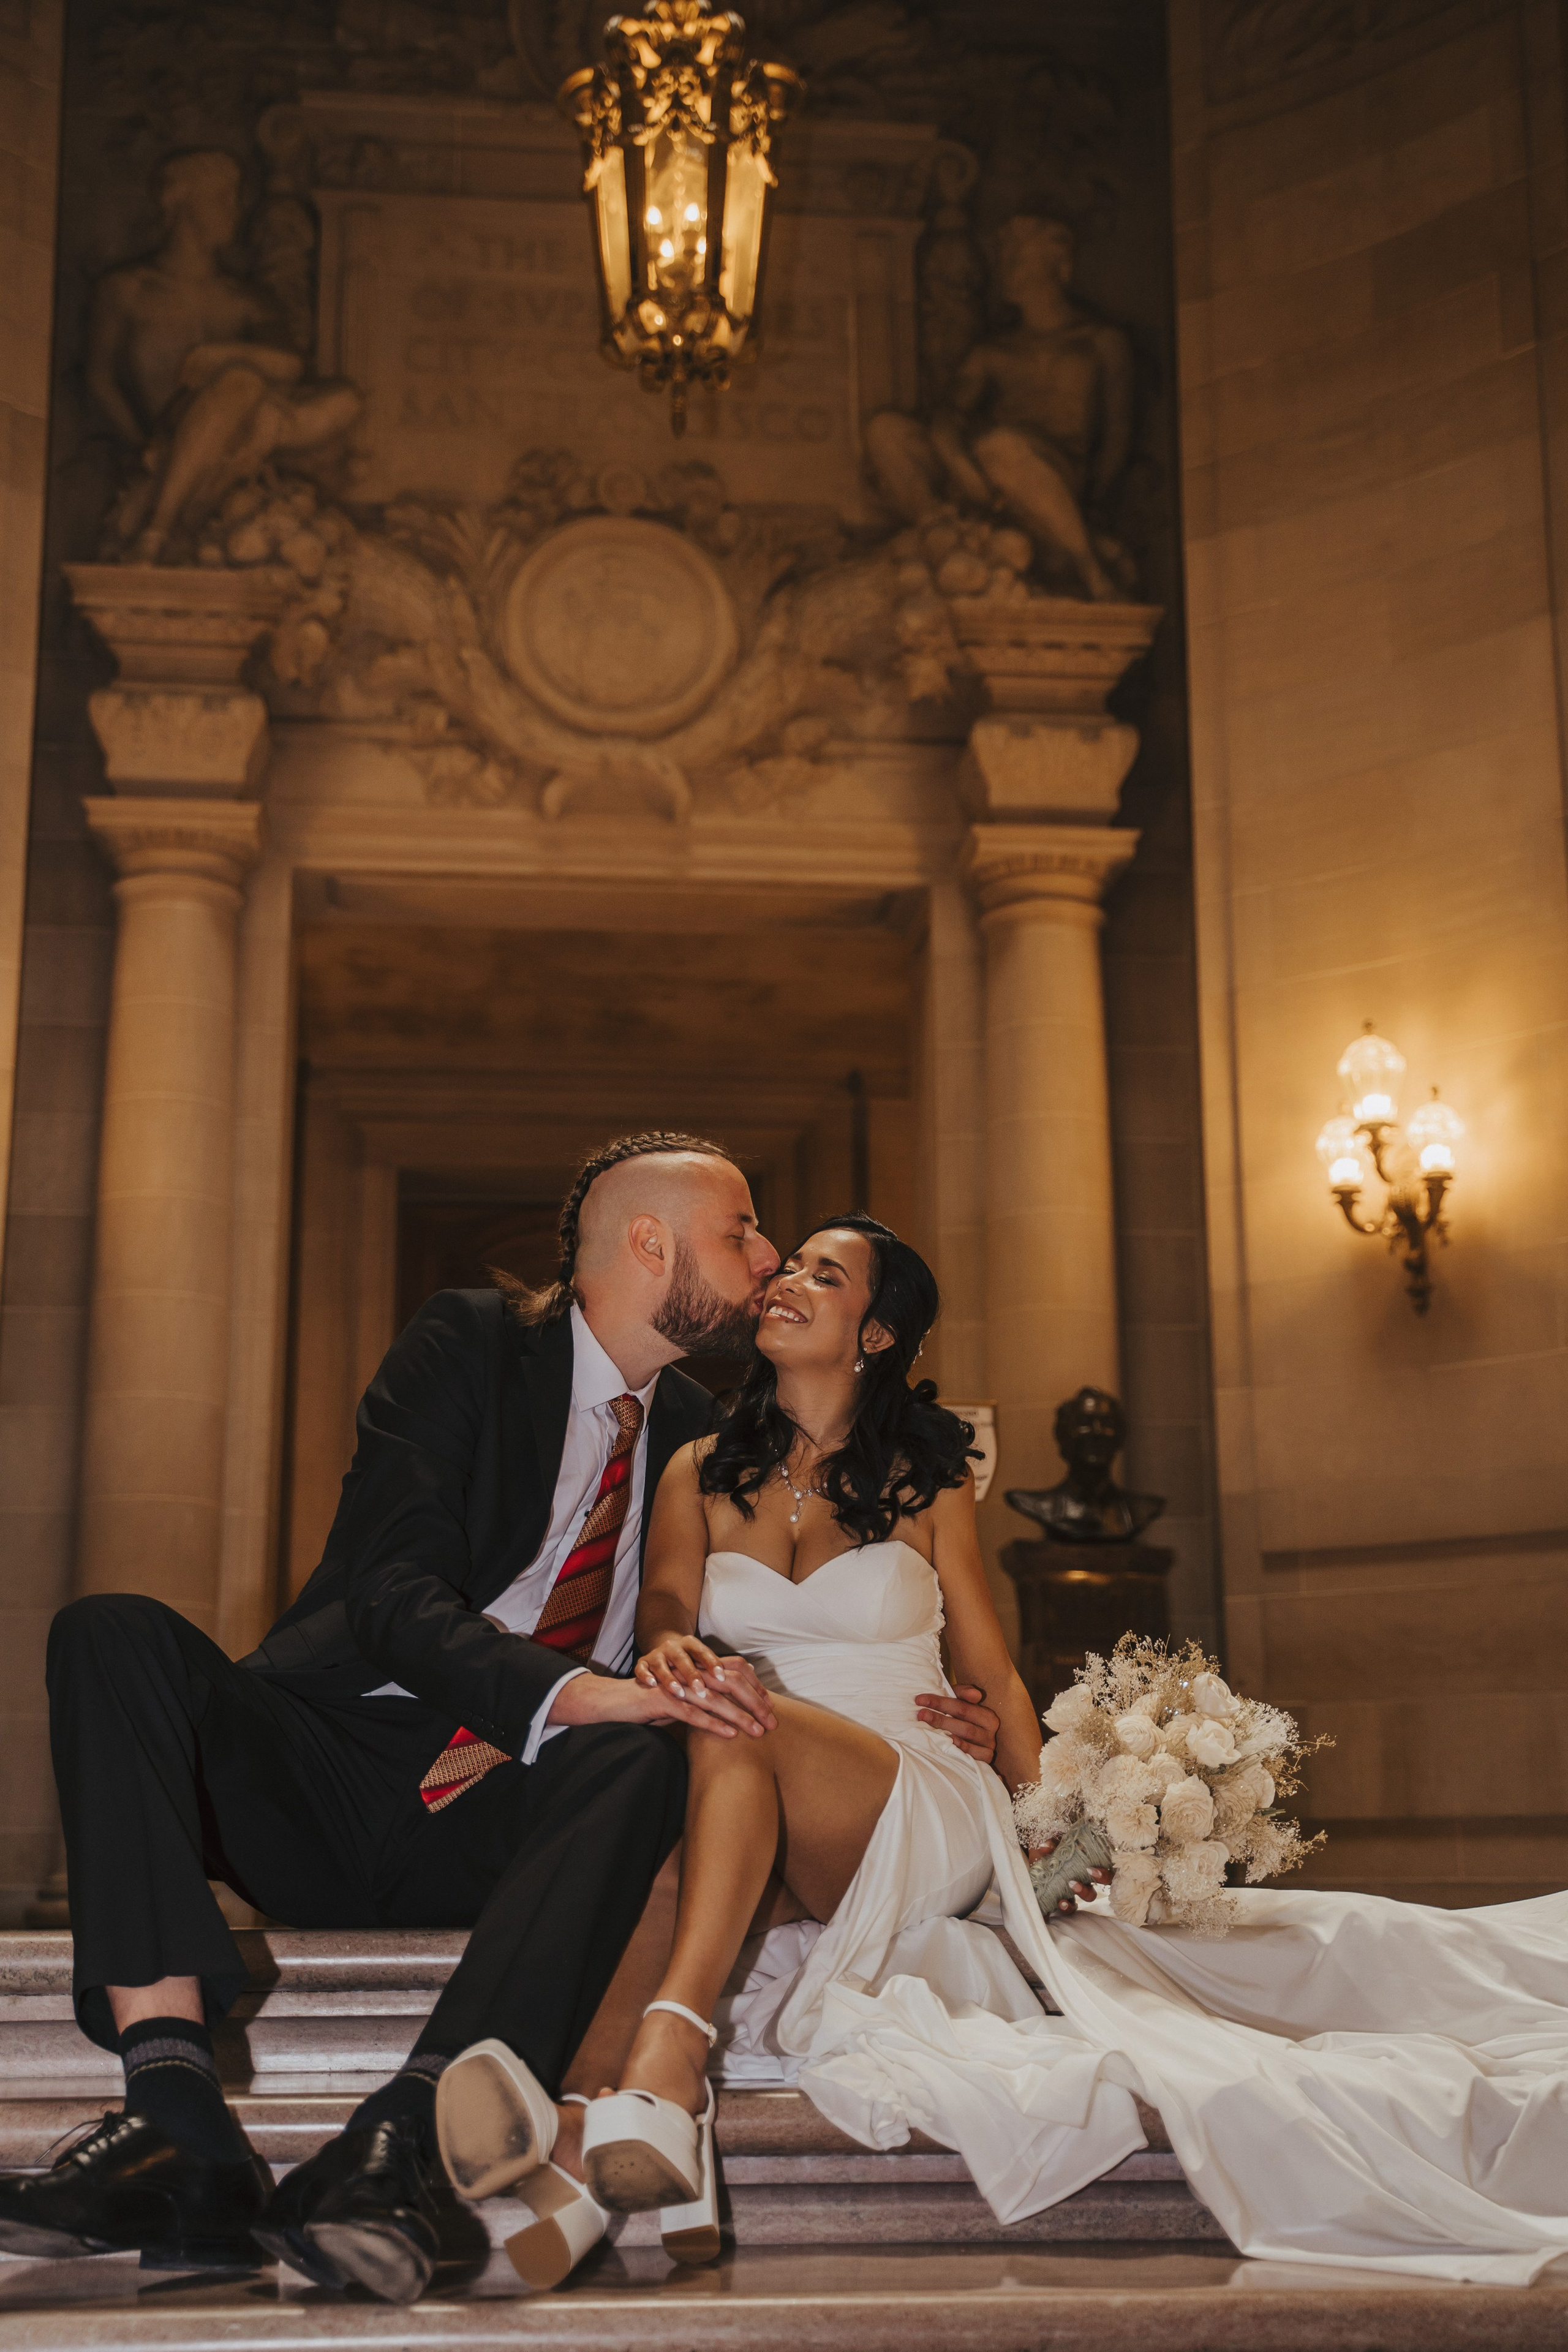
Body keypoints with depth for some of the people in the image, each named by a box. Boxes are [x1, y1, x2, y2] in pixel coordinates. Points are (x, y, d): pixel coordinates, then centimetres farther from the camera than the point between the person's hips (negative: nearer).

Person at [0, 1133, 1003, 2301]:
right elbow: (390, 1596, -14)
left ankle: (405, 2139, -45)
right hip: (331, 1767, -2)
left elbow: (716, 1665, 21)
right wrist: (570, 1691, -32)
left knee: (648, 1756, -31)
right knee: (115, 1633, -26)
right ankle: (179, 2115, -40)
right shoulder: (471, 1342, 0)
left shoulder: (694, 1434, 15)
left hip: (502, 1829, 2)